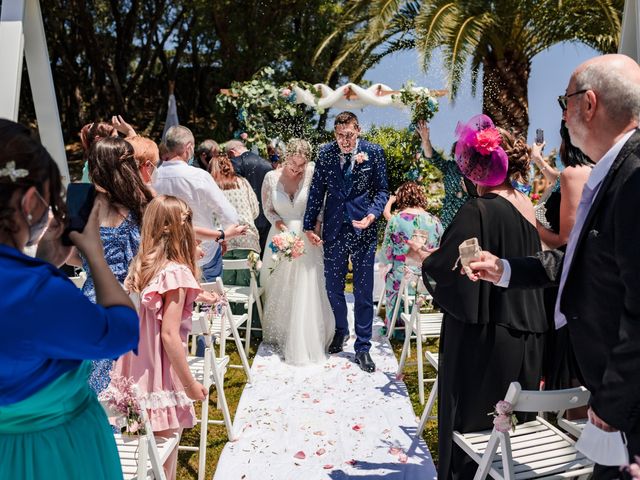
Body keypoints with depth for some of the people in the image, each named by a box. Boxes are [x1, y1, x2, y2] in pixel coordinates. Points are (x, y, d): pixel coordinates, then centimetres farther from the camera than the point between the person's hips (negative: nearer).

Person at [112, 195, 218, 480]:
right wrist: (190, 384, -14)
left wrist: (194, 296, 20)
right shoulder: (176, 272, -19)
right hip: (160, 375, -7)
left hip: (135, 370, 7)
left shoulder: (142, 264, 3)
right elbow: (169, 335, -22)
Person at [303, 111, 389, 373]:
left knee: (364, 291, 4)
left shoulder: (374, 152, -4)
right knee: (333, 286, 14)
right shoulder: (325, 153, 0)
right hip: (333, 230, 2)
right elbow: (316, 191, 5)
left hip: (363, 229, -2)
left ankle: (362, 348, 17)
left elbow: (381, 190, 1)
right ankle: (341, 330, 40)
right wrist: (309, 226, 3)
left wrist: (371, 215, -16)